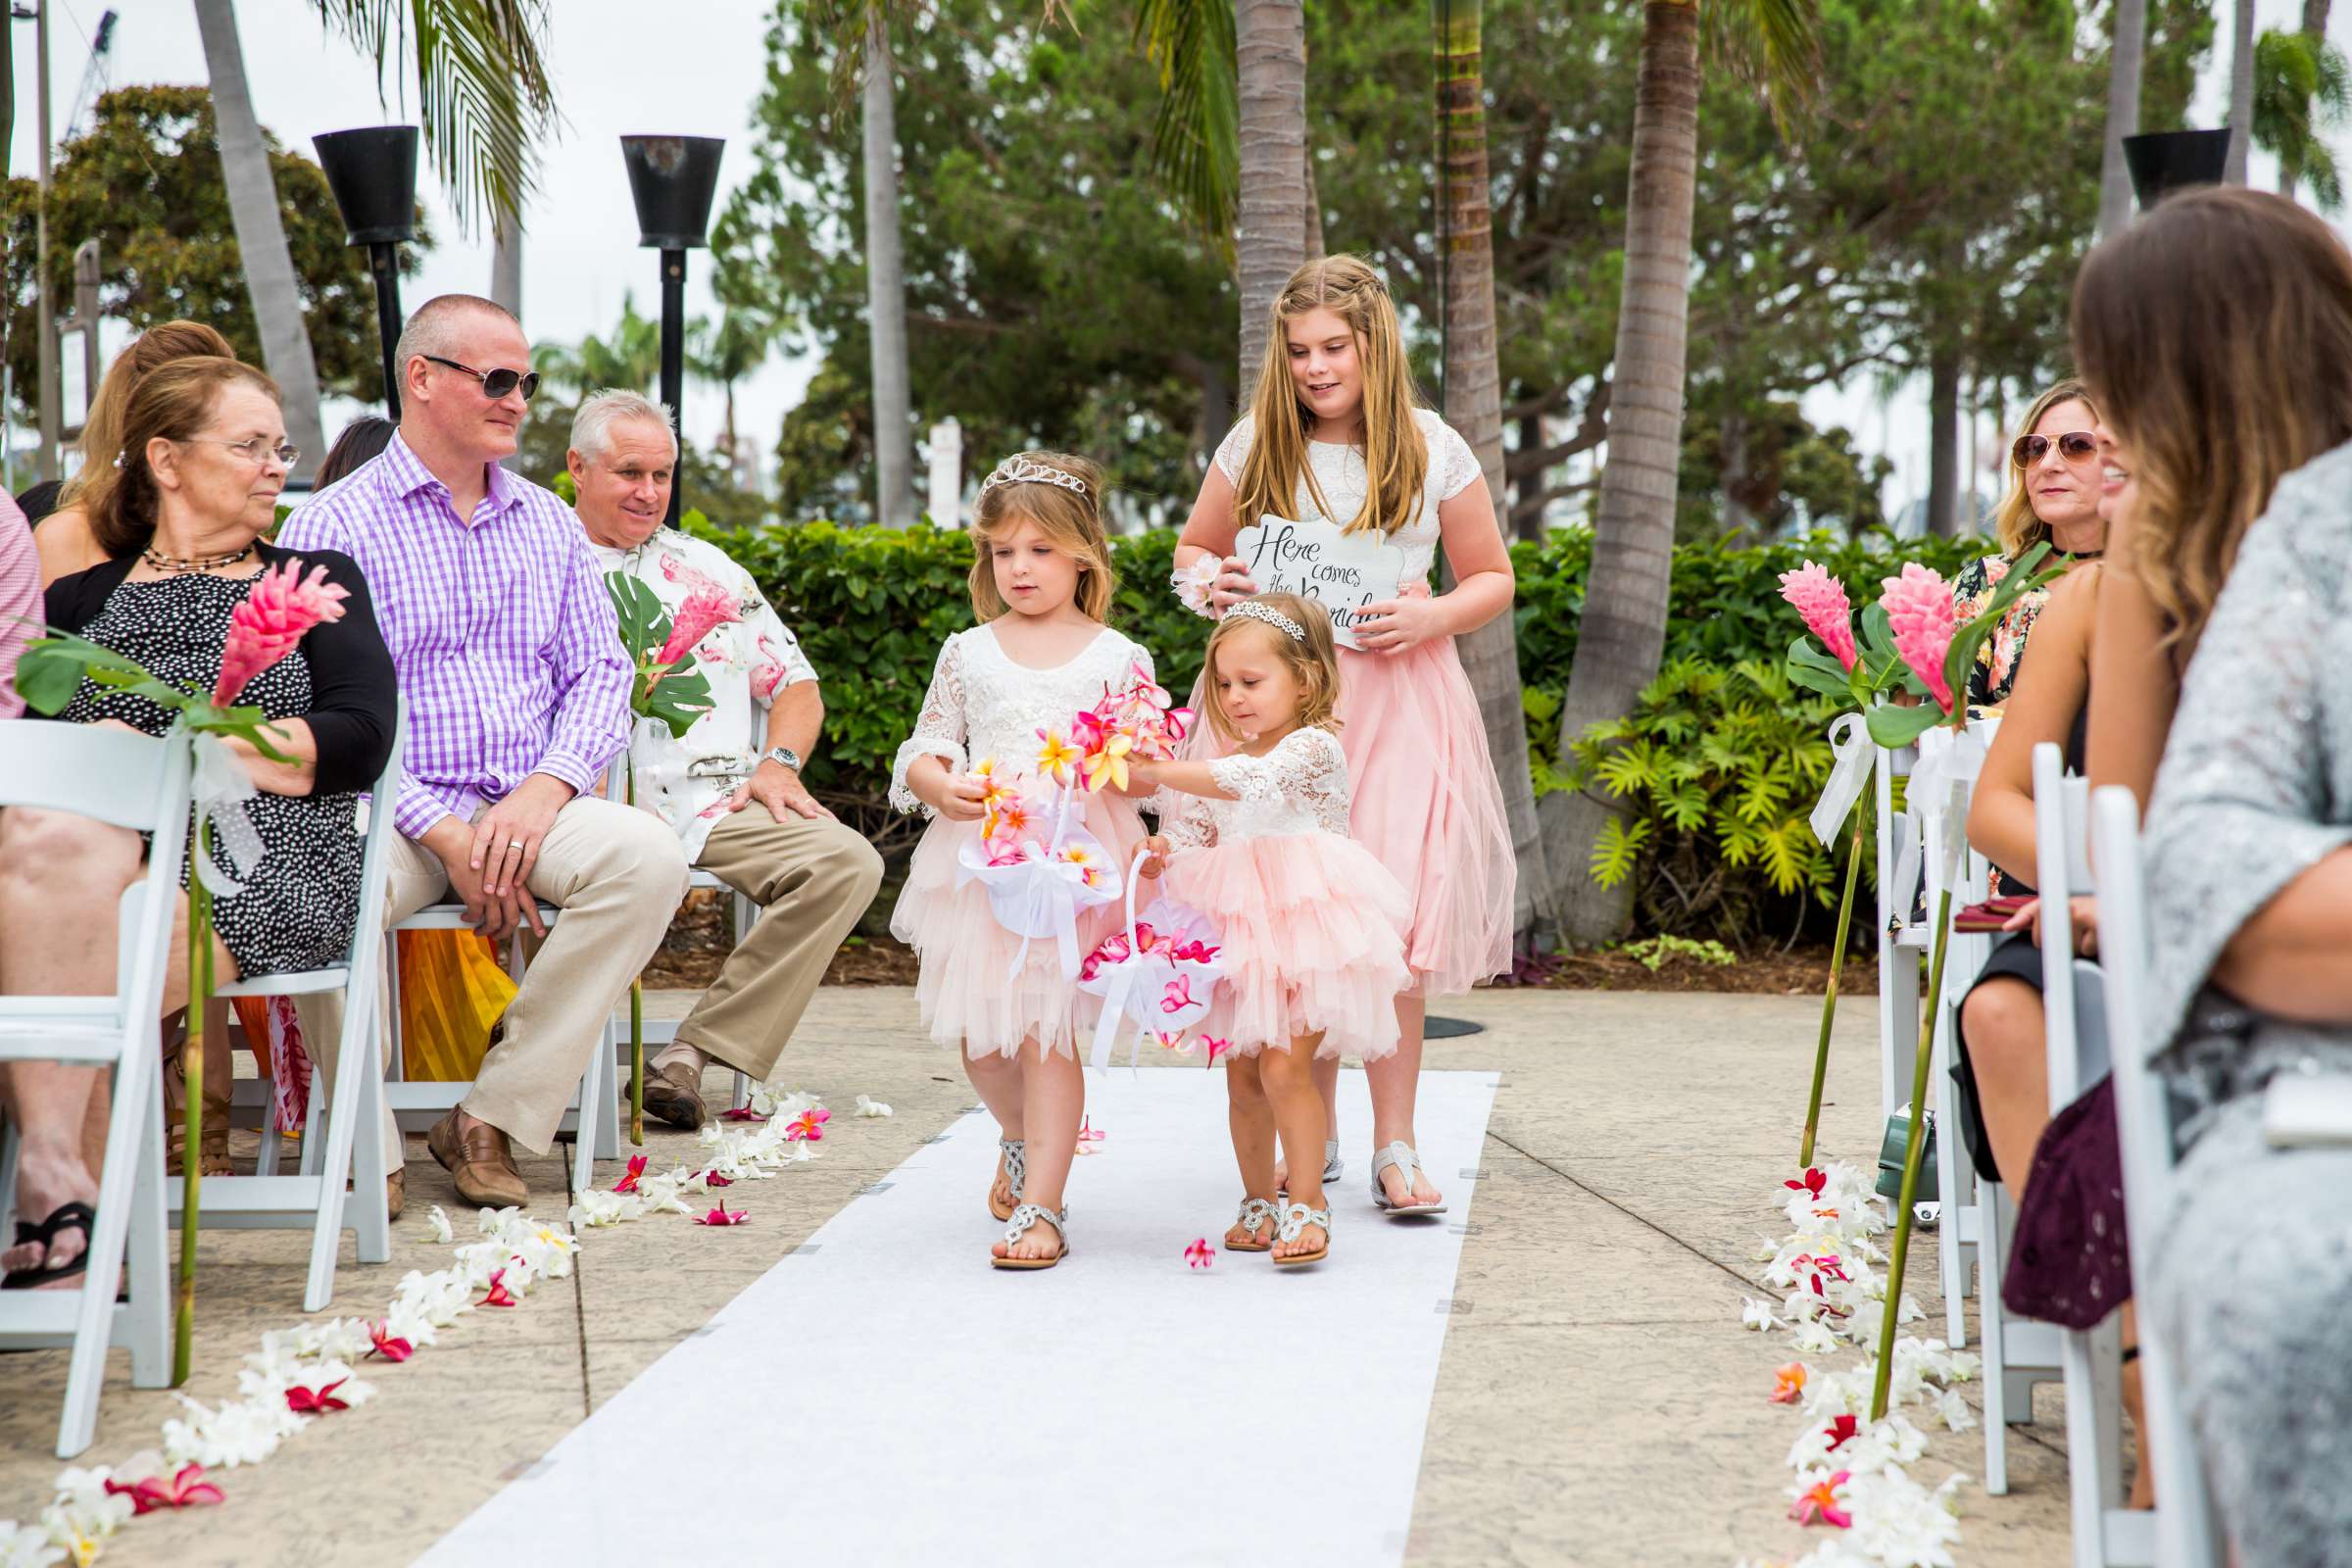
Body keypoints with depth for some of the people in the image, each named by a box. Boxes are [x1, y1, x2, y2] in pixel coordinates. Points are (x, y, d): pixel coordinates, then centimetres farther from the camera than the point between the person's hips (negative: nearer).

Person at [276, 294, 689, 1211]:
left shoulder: (549, 525, 18)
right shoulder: (333, 525, 1)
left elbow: (600, 673, 12)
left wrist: (546, 790, -10)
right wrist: (444, 833, -16)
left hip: (528, 807, 4)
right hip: (396, 813, -4)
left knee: (648, 856, -27)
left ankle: (493, 1118, -20)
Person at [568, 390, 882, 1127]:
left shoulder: (707, 569, 26)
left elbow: (795, 683, 25)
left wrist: (778, 763, 5)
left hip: (711, 804, 5)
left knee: (847, 862, -21)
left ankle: (695, 1053, -22)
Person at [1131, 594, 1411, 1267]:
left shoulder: (1315, 747, -9)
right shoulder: (1232, 757, 15)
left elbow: (1251, 780, -27)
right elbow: (1202, 842, 21)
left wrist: (1155, 771, -28)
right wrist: (1164, 855, -2)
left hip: (1303, 930, -7)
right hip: (1241, 933, 7)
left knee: (1283, 1066, -15)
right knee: (1242, 1073, 7)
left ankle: (1308, 1201, -6)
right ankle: (1258, 1201, 20)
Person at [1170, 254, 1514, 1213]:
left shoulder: (1432, 452, 3)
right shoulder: (1256, 448, 6)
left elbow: (1493, 580, 10)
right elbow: (1194, 551, 19)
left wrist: (1428, 618, -10)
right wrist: (1208, 584, -4)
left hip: (1395, 703, -1)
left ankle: (1395, 1146, -2)